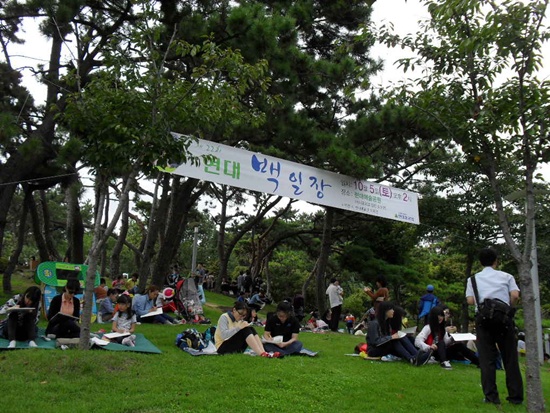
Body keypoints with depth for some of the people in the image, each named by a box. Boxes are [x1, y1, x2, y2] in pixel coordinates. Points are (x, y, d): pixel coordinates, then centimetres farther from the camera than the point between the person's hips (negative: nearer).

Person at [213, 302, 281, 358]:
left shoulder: (239, 320, 12)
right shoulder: (224, 317, -11)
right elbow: (223, 335, -27)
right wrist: (239, 327, -30)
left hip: (236, 347, 7)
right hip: (223, 347, -7)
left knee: (251, 329, -15)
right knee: (245, 330, -27)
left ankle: (263, 352, -31)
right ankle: (262, 354, -38)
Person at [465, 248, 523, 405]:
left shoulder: (473, 279, 10)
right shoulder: (506, 276, 9)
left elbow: (470, 301, -1)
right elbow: (515, 296, -5)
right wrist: (508, 307, 13)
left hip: (483, 319, 0)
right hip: (504, 318, 0)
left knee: (487, 359, 3)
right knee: (510, 358, 8)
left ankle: (491, 396, 2)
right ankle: (516, 396, 10)